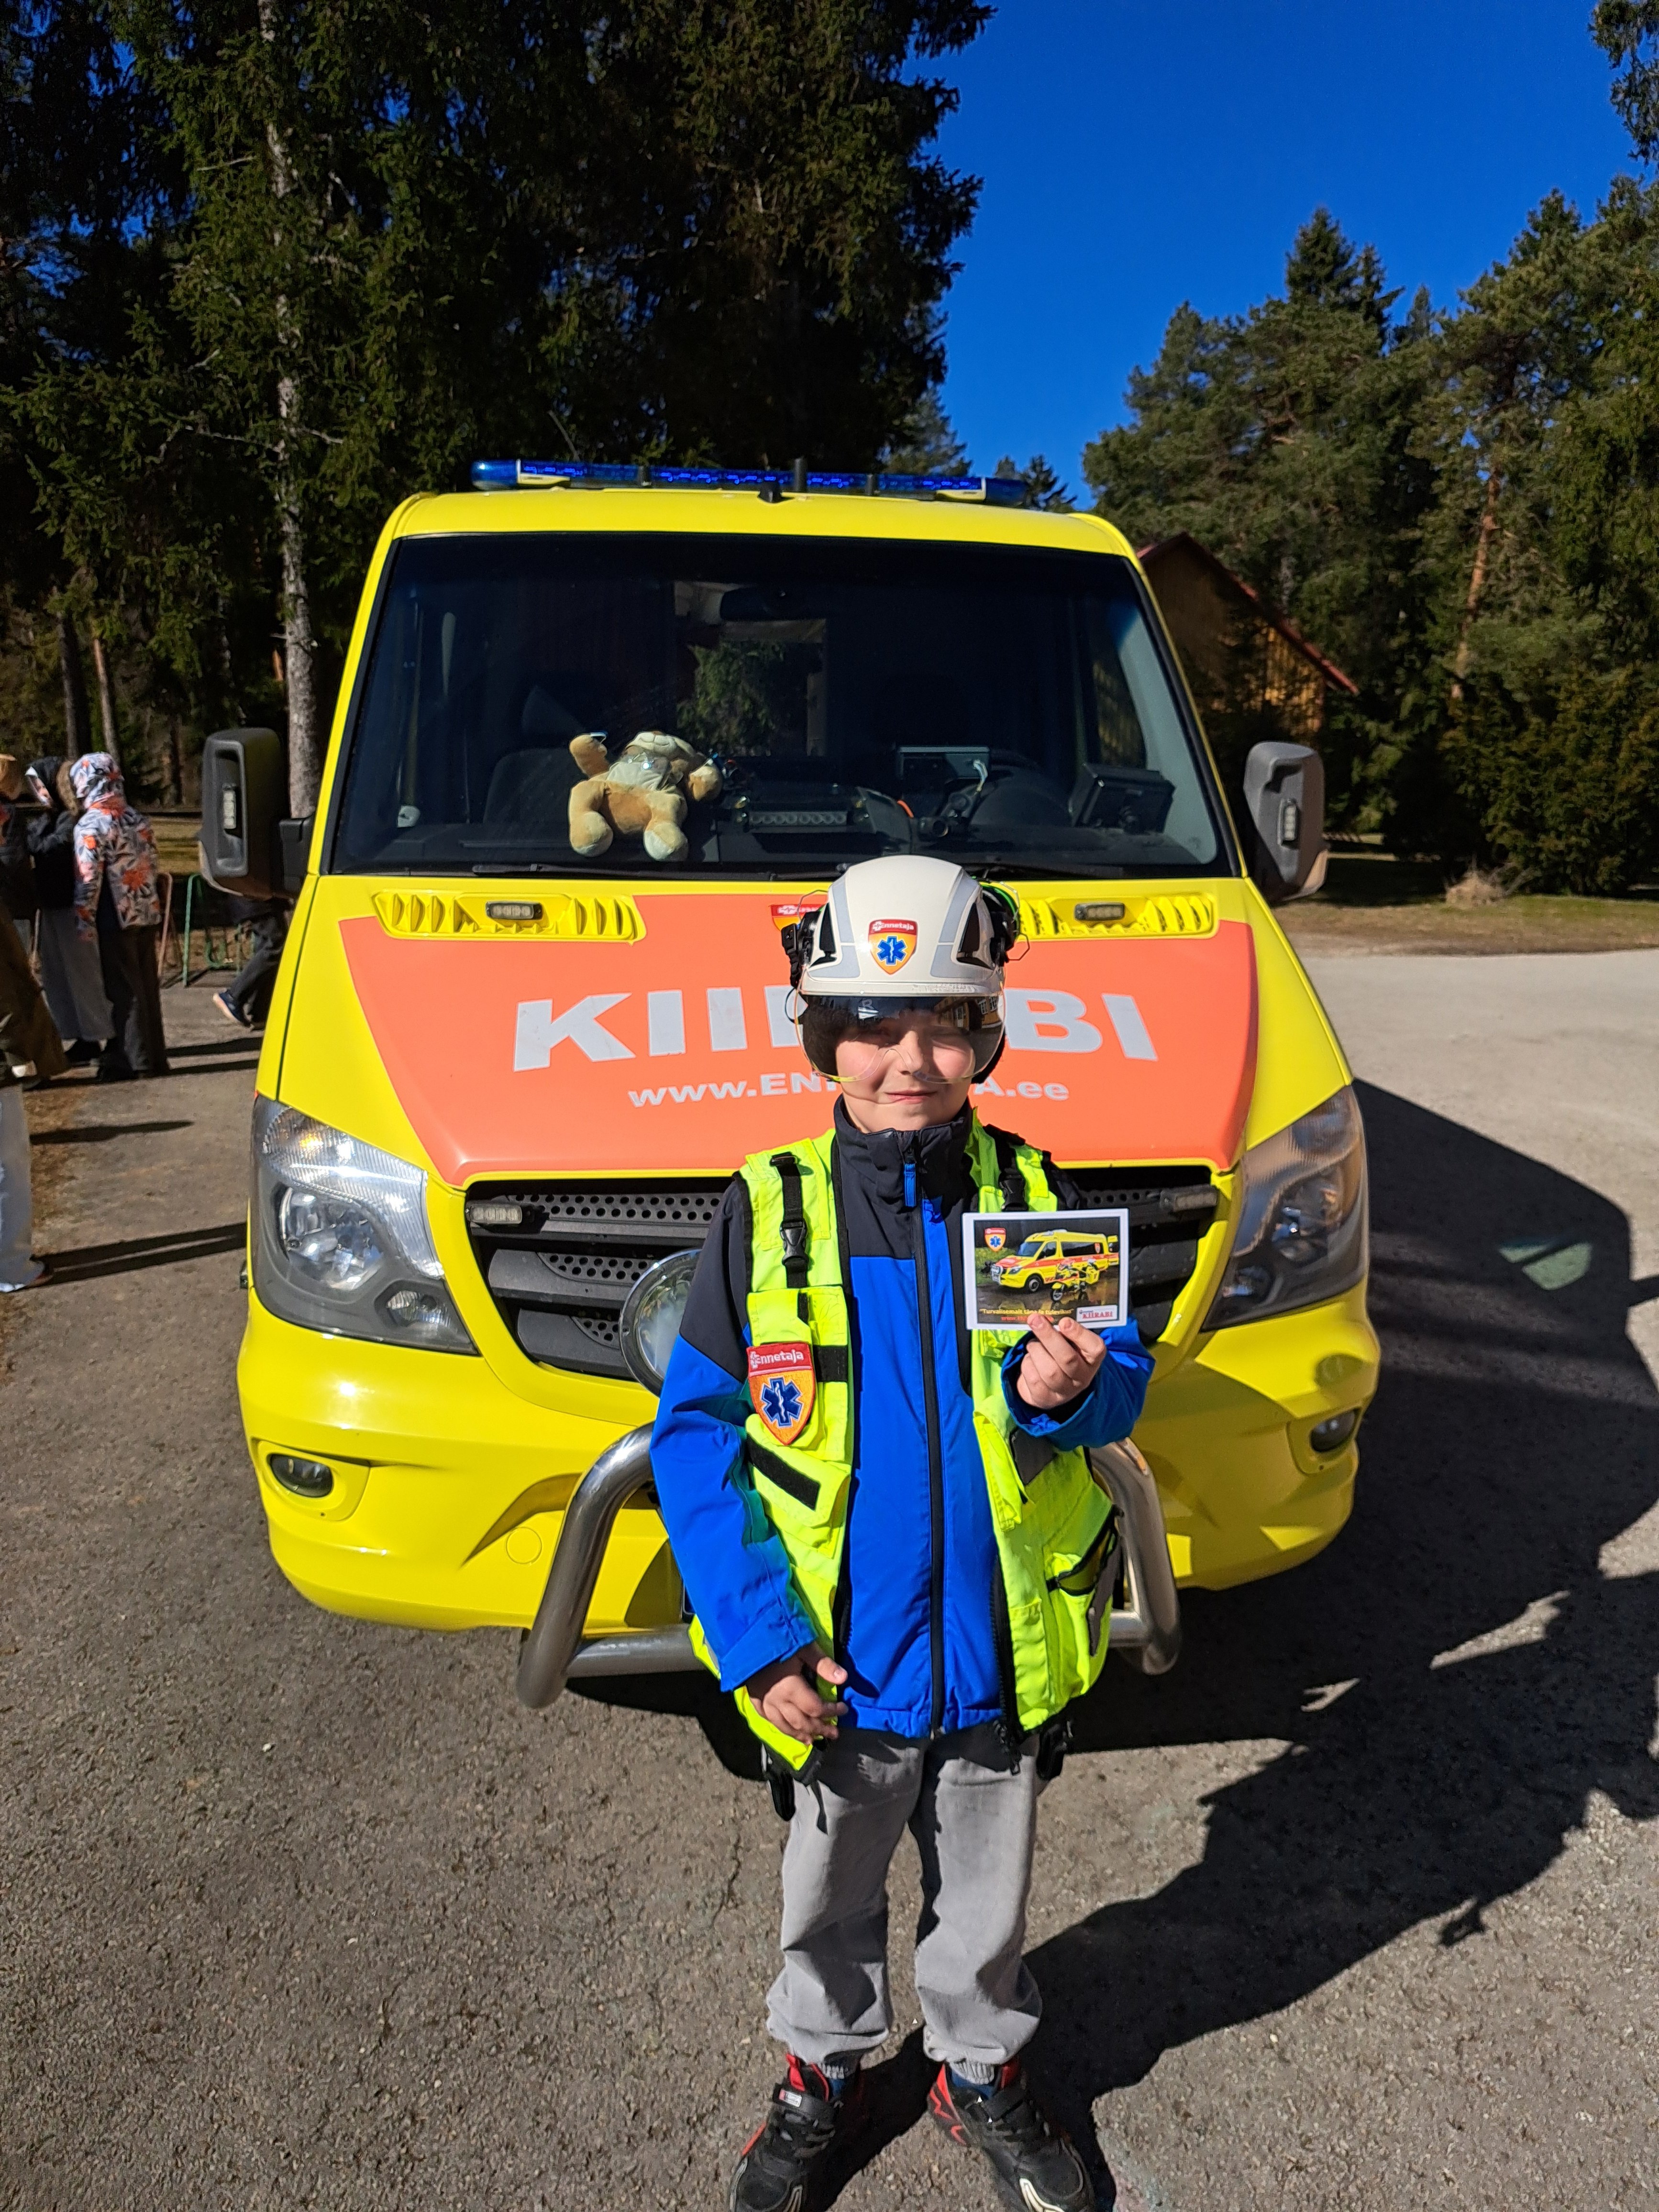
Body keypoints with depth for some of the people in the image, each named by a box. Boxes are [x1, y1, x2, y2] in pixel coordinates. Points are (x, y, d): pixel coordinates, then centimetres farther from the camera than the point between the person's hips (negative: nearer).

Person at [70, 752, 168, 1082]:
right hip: (147, 912, 6)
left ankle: (129, 1060, 2)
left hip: (117, 917, -6)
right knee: (146, 984, 12)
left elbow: (88, 879, -15)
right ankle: (154, 1056, 18)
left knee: (124, 988, -1)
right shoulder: (136, 817, 8)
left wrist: (84, 920, -10)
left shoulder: (90, 825, -12)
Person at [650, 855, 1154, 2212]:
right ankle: (824, 2074, 52)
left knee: (988, 1895, 25)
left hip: (1004, 1655, 1)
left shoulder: (1032, 1196, -8)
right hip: (835, 1669, 0)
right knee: (831, 1898, 24)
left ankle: (983, 2072, 52)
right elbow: (694, 1432, -10)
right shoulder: (767, 1212, -12)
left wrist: (1068, 1388, -27)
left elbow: (1122, 1378, -2)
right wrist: (756, 1637, -16)